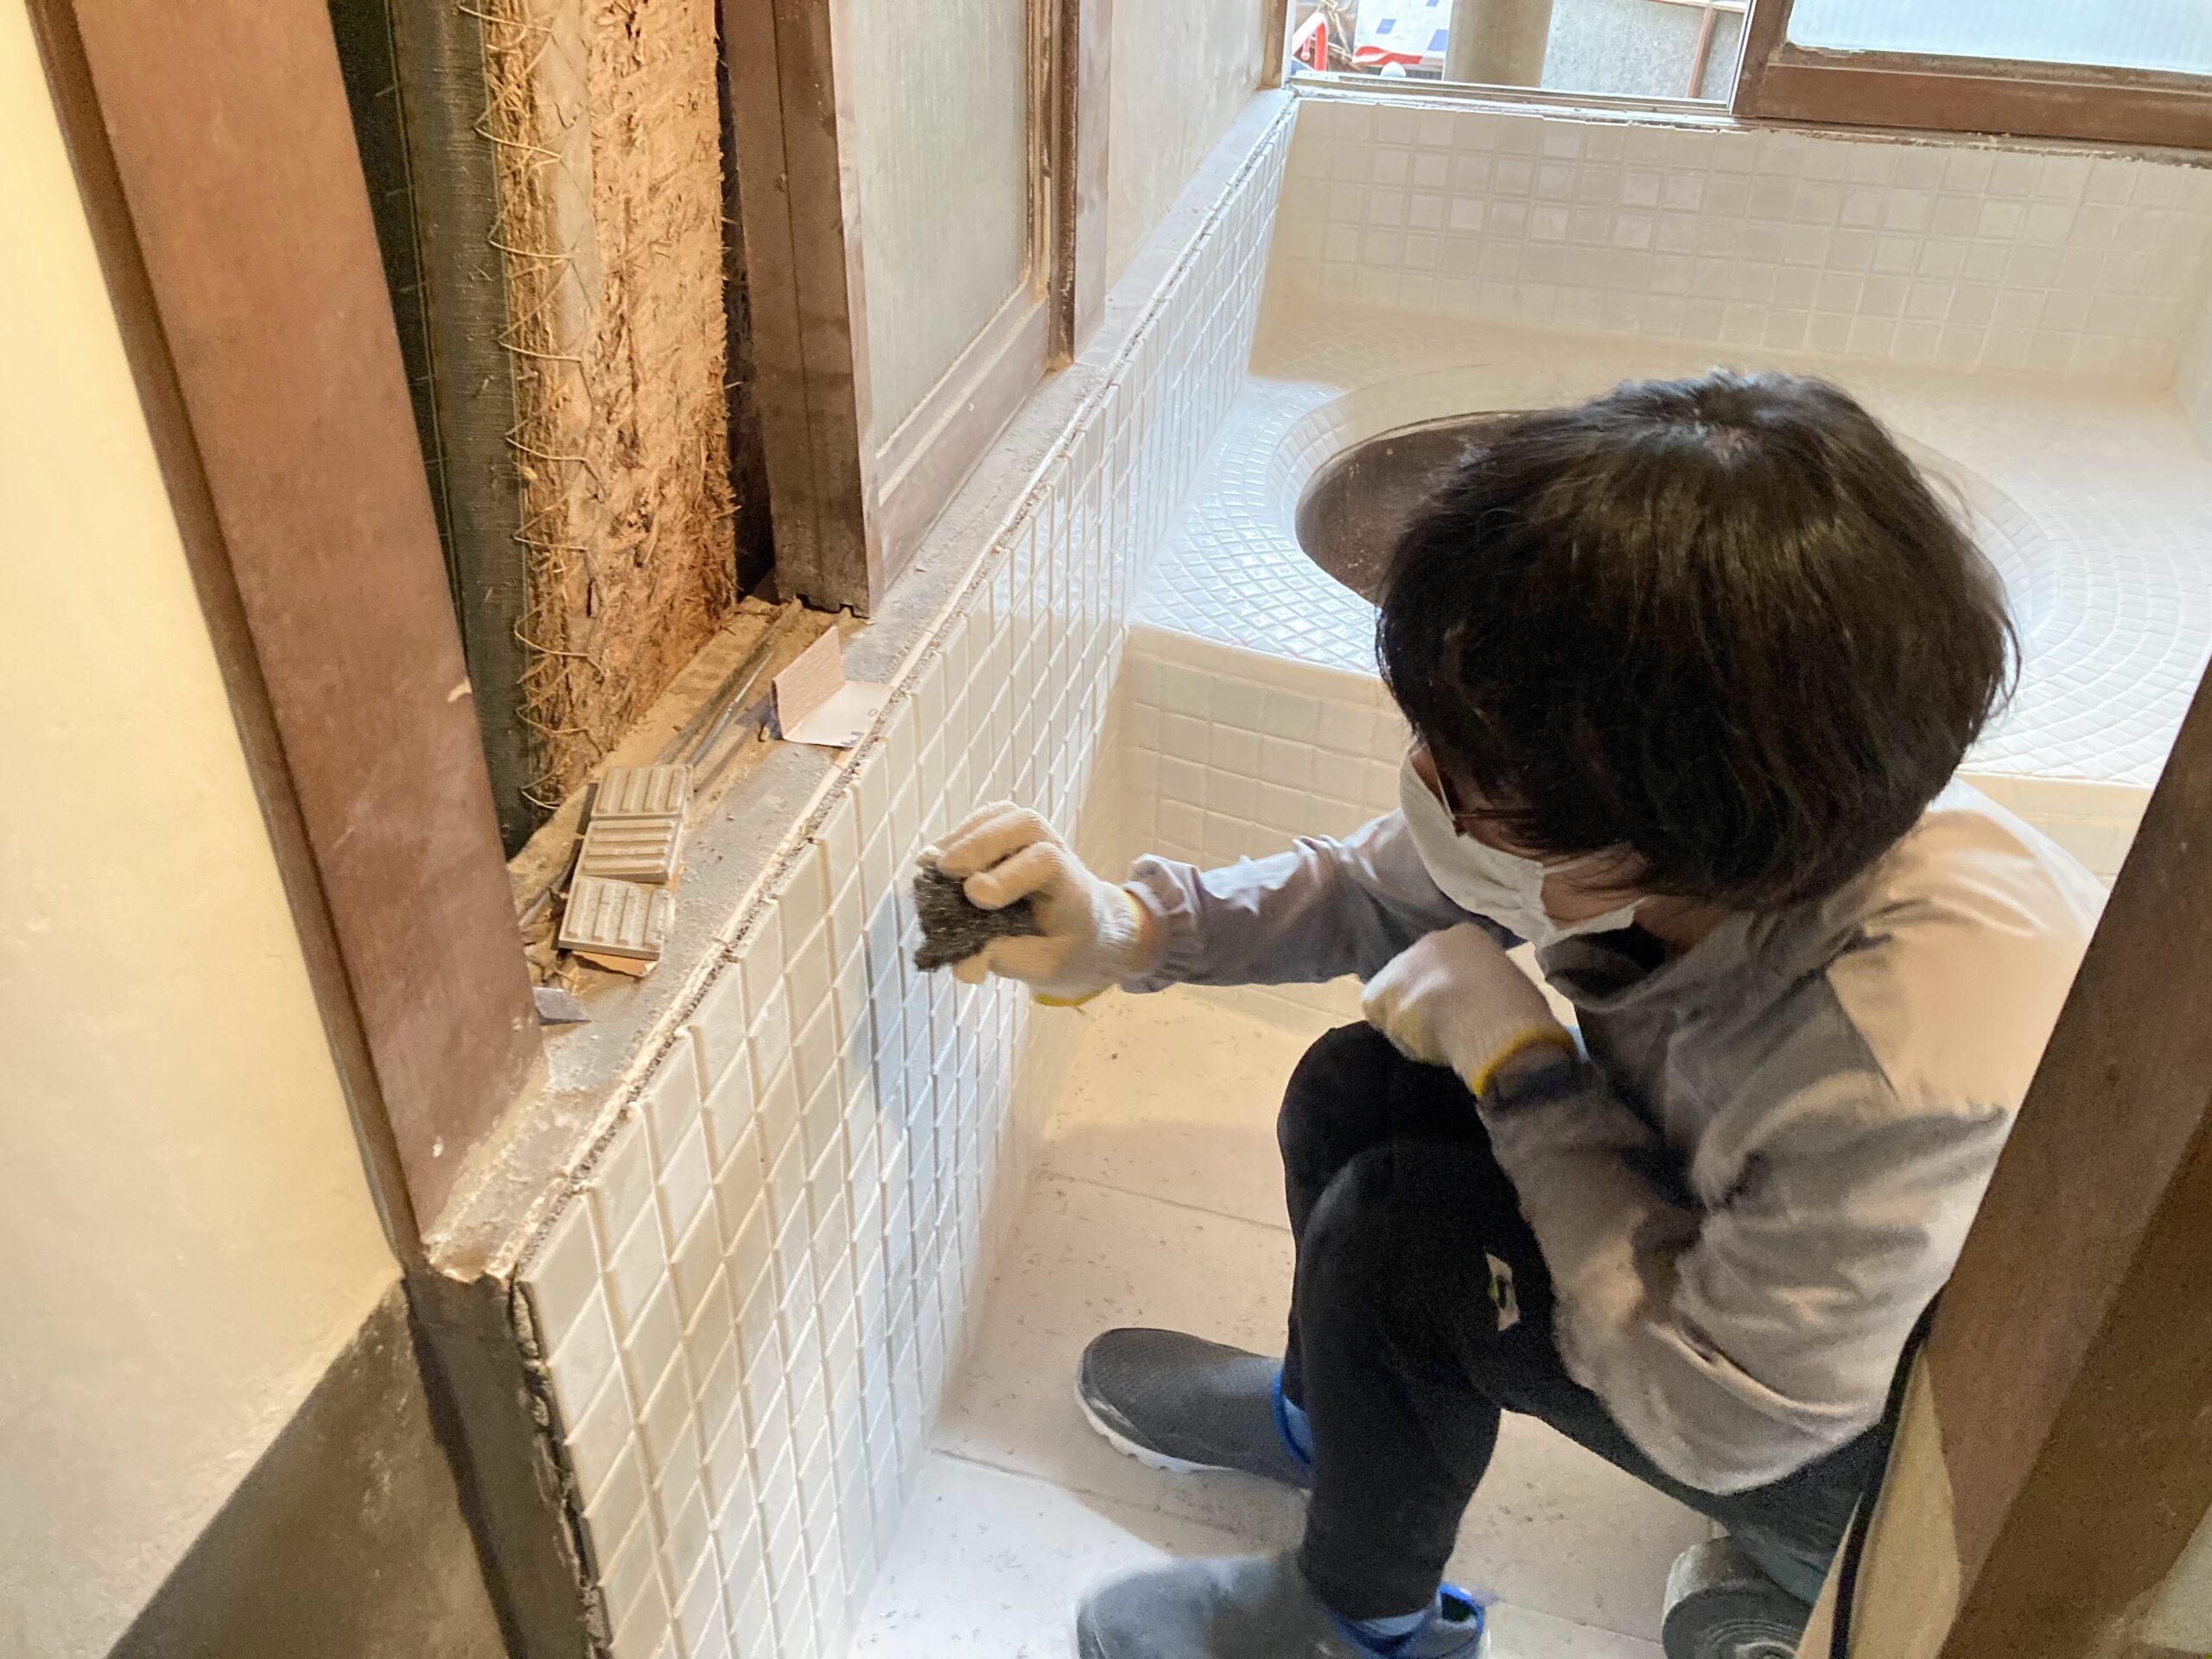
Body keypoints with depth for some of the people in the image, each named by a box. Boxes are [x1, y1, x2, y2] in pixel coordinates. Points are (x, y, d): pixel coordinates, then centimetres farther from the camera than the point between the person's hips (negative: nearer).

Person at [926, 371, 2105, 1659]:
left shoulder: (1921, 1061, -44)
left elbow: (1718, 1422, -28)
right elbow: (1379, 890, -4)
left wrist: (1514, 1056, -27)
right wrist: (1128, 931, -19)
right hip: (1735, 1237, 6)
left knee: (1401, 1228, -22)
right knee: (1355, 1091, -5)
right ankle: (1322, 1417, 29)